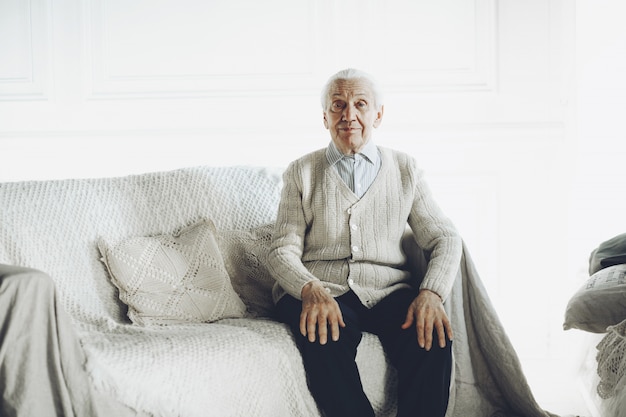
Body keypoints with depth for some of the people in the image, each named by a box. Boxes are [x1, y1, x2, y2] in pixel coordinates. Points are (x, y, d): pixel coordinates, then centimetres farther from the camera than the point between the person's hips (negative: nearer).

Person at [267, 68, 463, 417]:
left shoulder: (405, 170, 14)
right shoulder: (301, 173, 11)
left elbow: (445, 238, 8)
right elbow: (284, 250, 3)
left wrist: (431, 293, -14)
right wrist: (311, 290, -21)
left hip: (388, 293, 1)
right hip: (319, 292, -1)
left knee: (432, 336, -30)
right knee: (326, 337, -35)